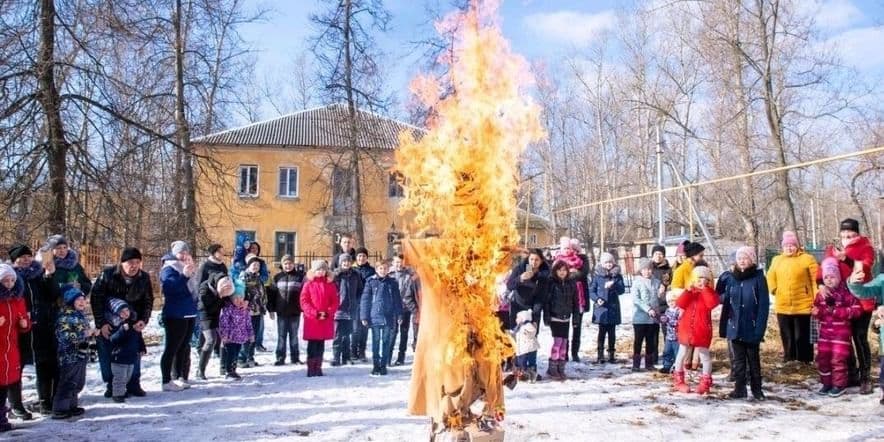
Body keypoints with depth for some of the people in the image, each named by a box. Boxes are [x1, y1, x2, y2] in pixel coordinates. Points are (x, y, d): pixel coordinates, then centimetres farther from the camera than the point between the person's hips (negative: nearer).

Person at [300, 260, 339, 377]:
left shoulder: (330, 285, 7)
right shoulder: (308, 285, 1)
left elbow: (335, 302, 6)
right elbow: (304, 302, -4)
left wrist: (328, 313, -10)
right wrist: (315, 313, -13)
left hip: (326, 320, 2)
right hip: (311, 319, -2)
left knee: (321, 345, 9)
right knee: (312, 345, 1)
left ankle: (318, 367, 17)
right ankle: (311, 368, 7)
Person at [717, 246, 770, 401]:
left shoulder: (758, 278, -7)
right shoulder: (730, 278, 3)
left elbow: (764, 305, -10)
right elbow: (723, 298, 11)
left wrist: (760, 328, -15)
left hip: (751, 328, -3)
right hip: (735, 327, 3)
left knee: (753, 358, 9)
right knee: (738, 359, 10)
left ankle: (756, 389, 20)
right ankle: (739, 388, 17)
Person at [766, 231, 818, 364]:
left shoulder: (807, 259, -3)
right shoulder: (776, 260, 11)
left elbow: (816, 279, -6)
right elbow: (770, 277, 21)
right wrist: (774, 290, 5)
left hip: (802, 305, -4)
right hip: (782, 306, 4)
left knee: (802, 336, 2)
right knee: (786, 336, 13)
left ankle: (804, 362, 12)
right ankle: (789, 360, 24)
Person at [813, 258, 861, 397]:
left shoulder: (845, 292, -10)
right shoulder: (821, 294, 6)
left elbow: (857, 309, -15)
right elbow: (816, 308, 15)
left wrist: (836, 311, -20)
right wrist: (816, 312, -9)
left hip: (841, 331, -5)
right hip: (825, 331, 6)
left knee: (838, 359, -4)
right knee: (822, 357, 7)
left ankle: (839, 385, 9)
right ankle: (826, 383, 20)